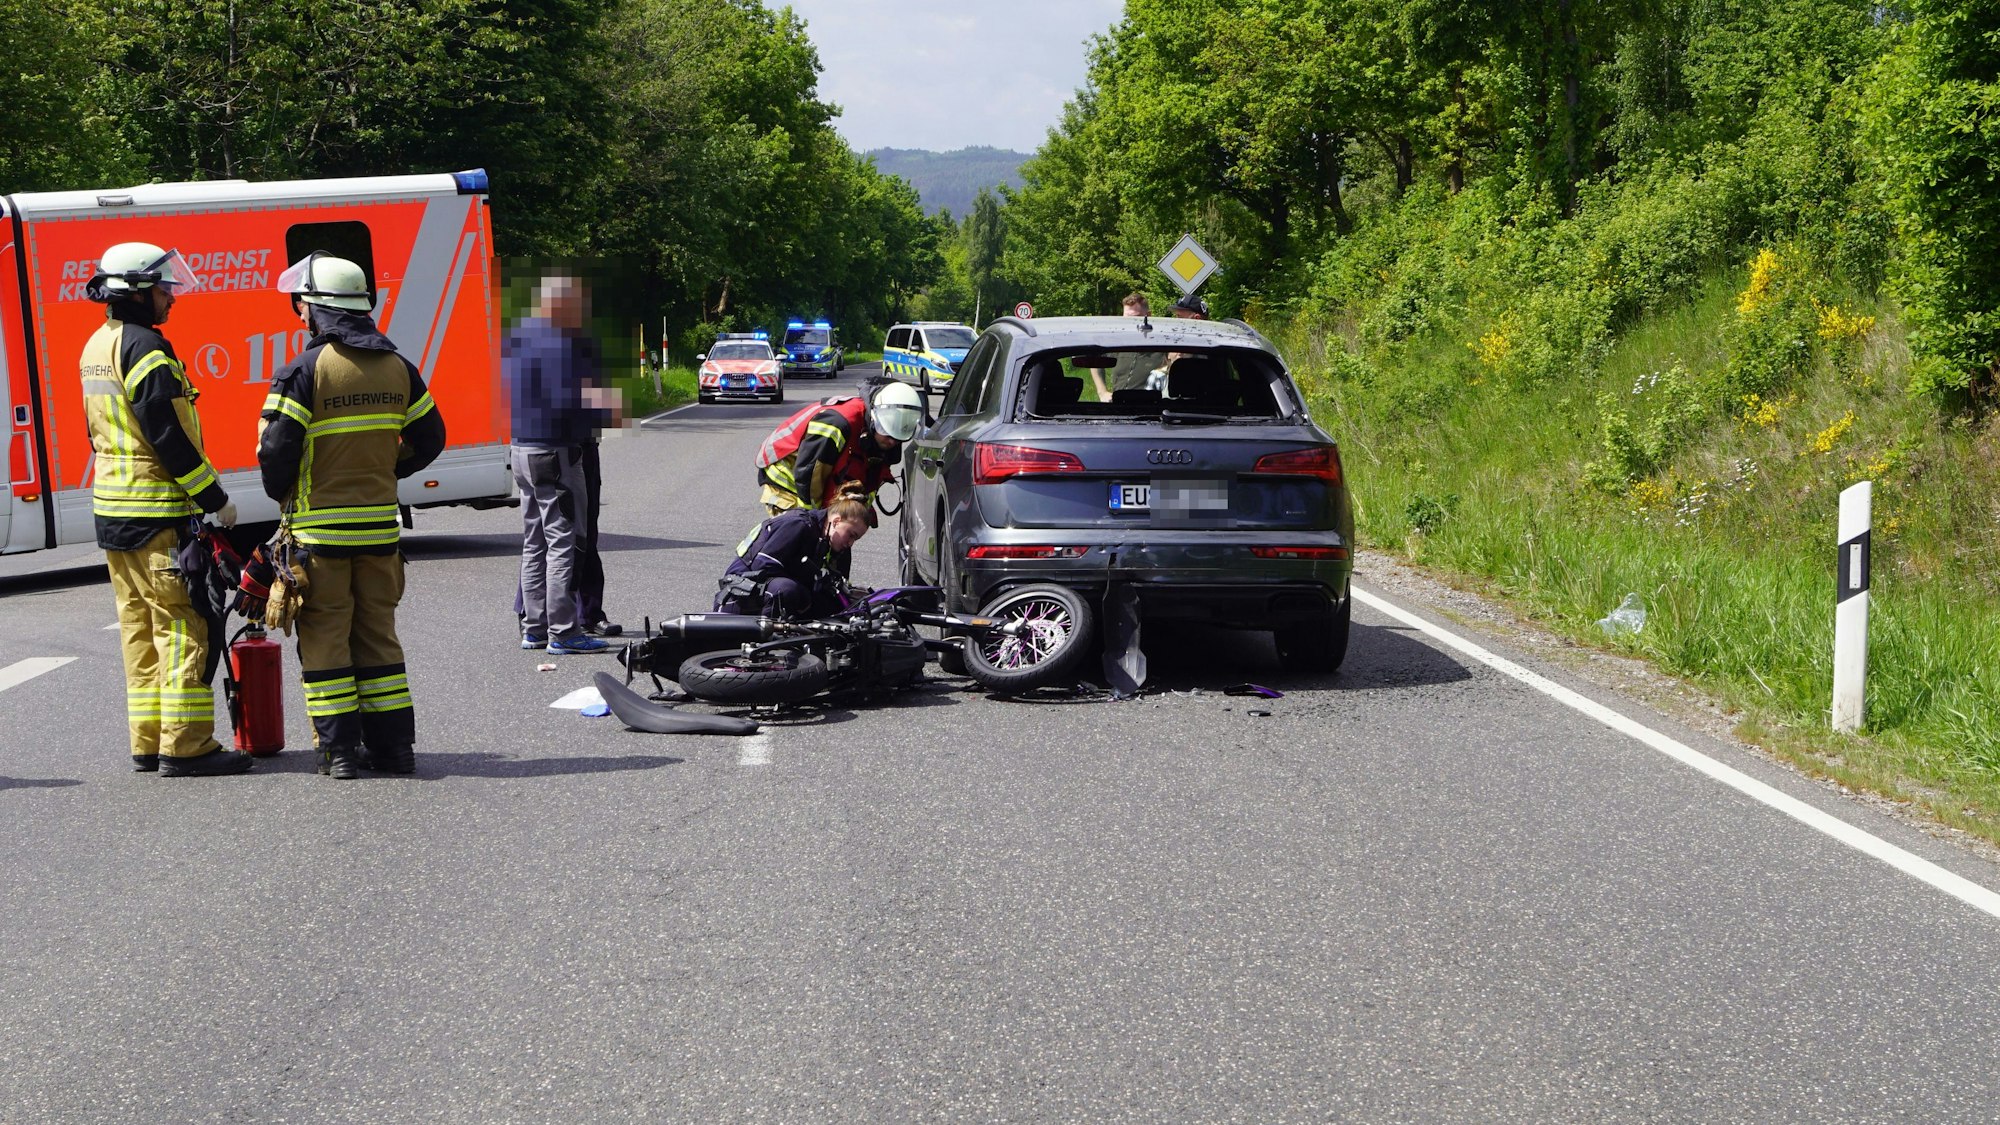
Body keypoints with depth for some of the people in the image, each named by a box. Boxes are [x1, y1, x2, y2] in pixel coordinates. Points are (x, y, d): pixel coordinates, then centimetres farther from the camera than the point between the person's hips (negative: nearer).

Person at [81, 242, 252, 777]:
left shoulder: (98, 345, 14)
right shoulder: (144, 347, -16)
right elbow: (169, 436, -20)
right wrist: (215, 497, -13)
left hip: (113, 509, 10)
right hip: (157, 512, -10)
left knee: (140, 627, 13)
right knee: (184, 629, -6)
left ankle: (148, 742, 16)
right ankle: (185, 747, -7)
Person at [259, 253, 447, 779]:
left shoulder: (305, 371, -13)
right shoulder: (397, 368, 4)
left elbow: (276, 449, -13)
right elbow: (429, 439, 11)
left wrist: (282, 496, 6)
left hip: (319, 528, -5)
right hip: (380, 526, 5)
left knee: (324, 637, 4)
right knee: (377, 633, 13)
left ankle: (340, 749, 3)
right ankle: (393, 745, 13)